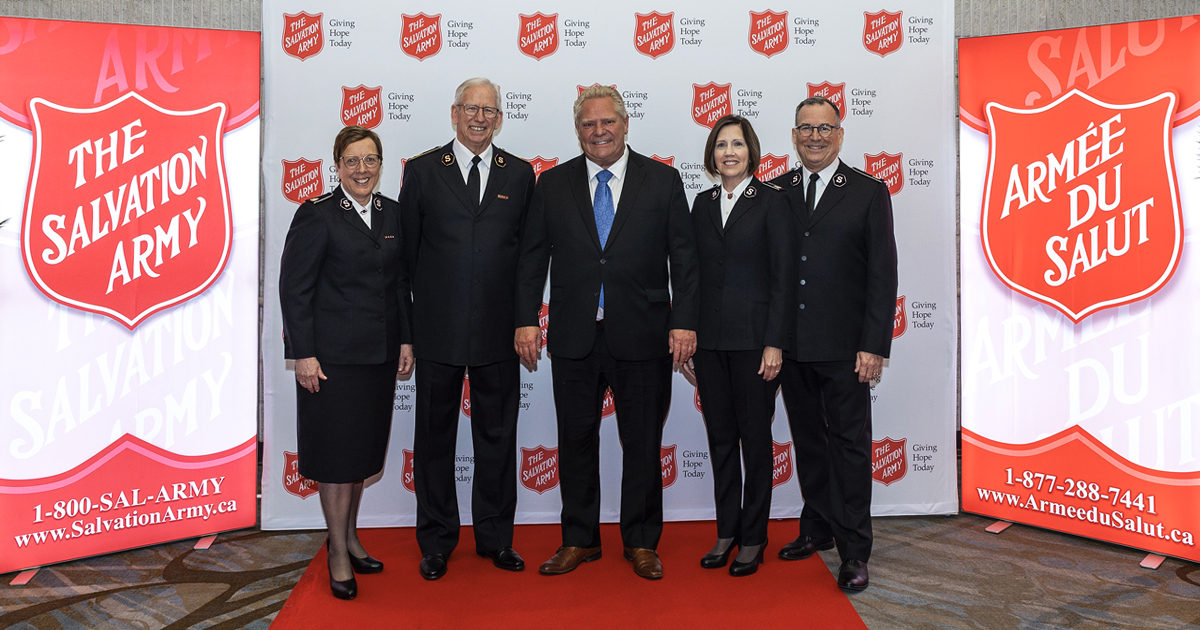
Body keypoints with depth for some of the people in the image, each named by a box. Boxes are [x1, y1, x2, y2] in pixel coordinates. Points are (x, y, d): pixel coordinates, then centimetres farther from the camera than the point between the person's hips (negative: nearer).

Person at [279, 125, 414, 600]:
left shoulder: (392, 214, 8)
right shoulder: (317, 215, -8)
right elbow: (294, 288, -10)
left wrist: (405, 339, 7)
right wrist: (303, 354, -14)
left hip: (380, 353, 6)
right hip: (333, 353, -5)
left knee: (365, 446, 15)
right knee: (336, 449, 4)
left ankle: (349, 534, 33)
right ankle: (339, 552, 18)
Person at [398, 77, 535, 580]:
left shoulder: (520, 174, 8)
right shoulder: (422, 171, 4)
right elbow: (409, 250, 4)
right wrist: (420, 315, 2)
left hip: (498, 331, 1)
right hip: (438, 331, -1)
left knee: (498, 436, 10)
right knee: (434, 436, 8)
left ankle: (495, 537, 26)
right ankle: (436, 541, 24)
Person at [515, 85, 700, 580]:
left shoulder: (663, 181, 3)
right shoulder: (552, 185, 7)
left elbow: (683, 257, 1)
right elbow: (532, 257, 8)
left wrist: (684, 322, -6)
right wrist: (527, 319, 0)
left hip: (641, 335, -1)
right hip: (573, 337, 2)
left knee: (642, 442, 8)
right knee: (575, 440, 10)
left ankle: (641, 542, 25)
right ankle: (579, 540, 27)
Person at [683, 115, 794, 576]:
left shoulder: (771, 200, -3)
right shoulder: (702, 203, 12)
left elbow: (782, 276, -8)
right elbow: (695, 272, 11)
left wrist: (775, 343, -13)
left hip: (754, 337, -5)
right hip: (709, 338, 5)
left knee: (755, 438, 5)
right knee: (720, 437, 11)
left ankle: (753, 538, 18)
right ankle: (726, 531, 24)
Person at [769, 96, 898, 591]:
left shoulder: (869, 193, 1)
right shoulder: (776, 193, 9)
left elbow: (882, 276, -4)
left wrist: (874, 346, -10)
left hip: (844, 348, -3)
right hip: (791, 345, 3)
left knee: (849, 444, 3)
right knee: (808, 441, 14)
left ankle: (854, 550, 13)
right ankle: (817, 529, 30)